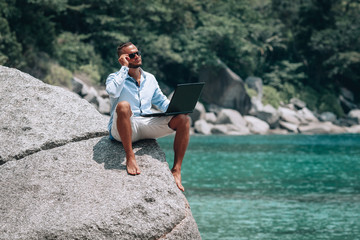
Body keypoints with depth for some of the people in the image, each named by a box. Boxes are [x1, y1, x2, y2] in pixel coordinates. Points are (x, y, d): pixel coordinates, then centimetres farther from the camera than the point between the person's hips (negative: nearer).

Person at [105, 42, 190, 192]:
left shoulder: (150, 79, 21)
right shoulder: (115, 78, 4)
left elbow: (161, 101, 24)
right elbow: (113, 92, -20)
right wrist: (124, 68, -10)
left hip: (147, 126, 5)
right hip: (123, 129, -5)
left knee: (183, 119, -14)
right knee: (123, 106, -39)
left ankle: (176, 170, -18)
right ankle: (130, 158, -35)